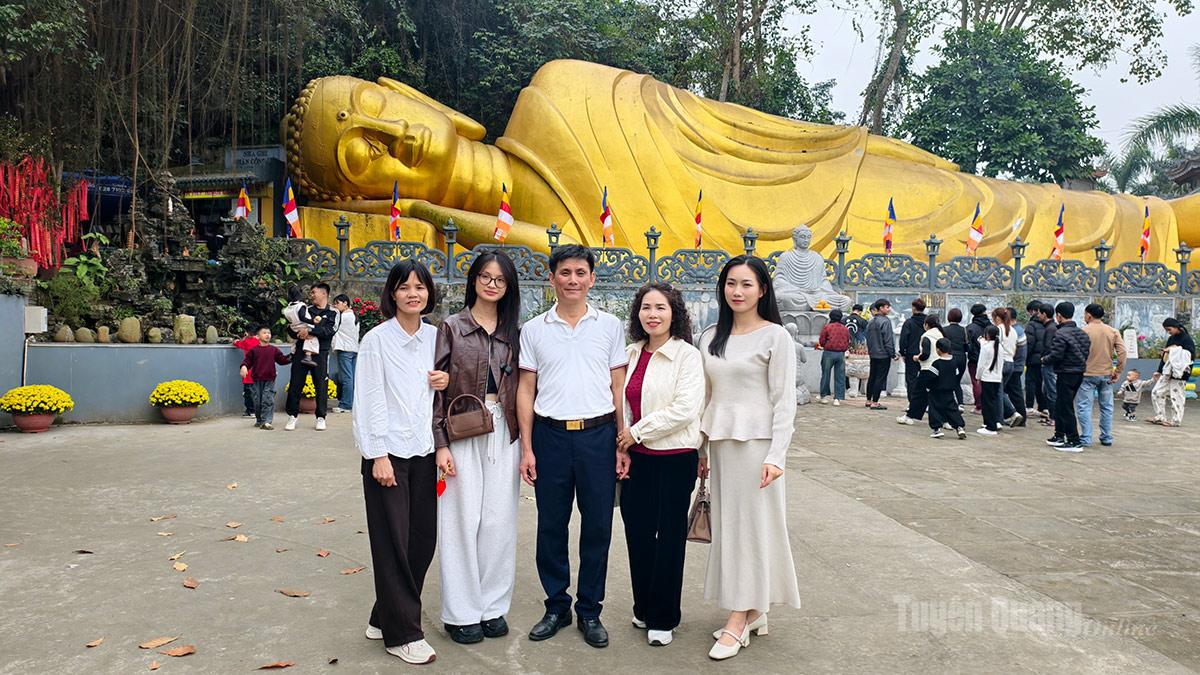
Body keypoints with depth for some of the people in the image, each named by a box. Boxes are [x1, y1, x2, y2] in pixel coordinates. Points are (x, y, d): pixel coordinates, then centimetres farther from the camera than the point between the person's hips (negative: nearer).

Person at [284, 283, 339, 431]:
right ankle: (292, 415, 14)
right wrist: (299, 334, -8)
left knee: (321, 386, -1)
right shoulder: (306, 310, 17)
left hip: (320, 353, -3)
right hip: (301, 351, 3)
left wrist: (309, 330, -19)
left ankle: (321, 417, 9)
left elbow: (329, 331, -12)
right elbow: (291, 329, 13)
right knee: (295, 384, 3)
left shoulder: (333, 313, 6)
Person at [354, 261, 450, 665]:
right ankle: (402, 633, 12)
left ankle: (385, 616, 27)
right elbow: (369, 401, -9)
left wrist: (445, 382, -3)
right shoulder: (377, 339, -7)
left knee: (423, 539, 9)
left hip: (424, 450, 5)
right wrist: (378, 456, -13)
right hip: (389, 452, -5)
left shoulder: (434, 336, 8)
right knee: (393, 544, 0)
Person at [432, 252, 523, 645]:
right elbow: (436, 387, -2)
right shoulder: (451, 327, 1)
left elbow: (522, 389, 10)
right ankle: (461, 612, 15)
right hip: (462, 432, -3)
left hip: (504, 433, 3)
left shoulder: (514, 332, 10)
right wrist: (440, 443, -9)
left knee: (499, 521, 6)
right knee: (463, 520, 2)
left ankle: (493, 606, 21)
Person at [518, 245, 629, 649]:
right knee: (551, 526, 8)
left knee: (597, 526, 6)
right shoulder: (534, 329, 5)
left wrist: (623, 443, 1)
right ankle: (556, 607, 24)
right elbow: (526, 391, 6)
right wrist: (526, 448, 1)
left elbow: (619, 388, 6)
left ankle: (590, 611, 21)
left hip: (598, 434, 0)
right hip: (550, 434, 1)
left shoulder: (610, 326, 5)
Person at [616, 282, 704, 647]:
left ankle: (662, 619, 20)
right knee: (637, 533, 10)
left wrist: (637, 432, -13)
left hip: (675, 459, -5)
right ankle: (644, 608, 30)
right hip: (636, 457, 5)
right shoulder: (631, 354, 8)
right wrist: (622, 446, 5)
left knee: (669, 537, 6)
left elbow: (685, 409, -17)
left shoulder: (687, 355, -9)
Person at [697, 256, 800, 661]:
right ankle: (753, 612, 22)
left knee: (750, 524, -1)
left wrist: (776, 456, -16)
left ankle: (738, 620, 7)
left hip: (755, 442, -6)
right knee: (725, 524, 9)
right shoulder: (711, 338, 10)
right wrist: (700, 449, 12)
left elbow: (784, 401, -9)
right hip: (719, 442, 6)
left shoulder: (775, 336, -6)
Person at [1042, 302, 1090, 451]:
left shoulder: (1061, 333, -17)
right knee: (1060, 405, 19)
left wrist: (1044, 359, -1)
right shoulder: (1082, 333, 10)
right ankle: (1059, 436, 28)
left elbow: (1056, 356, -20)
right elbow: (1087, 352, 11)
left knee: (1066, 408, -2)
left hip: (1066, 374, -9)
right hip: (1079, 373, 9)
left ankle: (1074, 442, -2)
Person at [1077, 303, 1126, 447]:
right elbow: (1122, 351, -2)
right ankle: (1106, 438, 20)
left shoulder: (1083, 331, -9)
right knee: (1106, 407, 14)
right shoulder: (1113, 331, 4)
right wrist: (1118, 371, 2)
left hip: (1087, 374, -5)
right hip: (1106, 374, 5)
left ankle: (1086, 439, -4)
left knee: (1084, 407, -1)